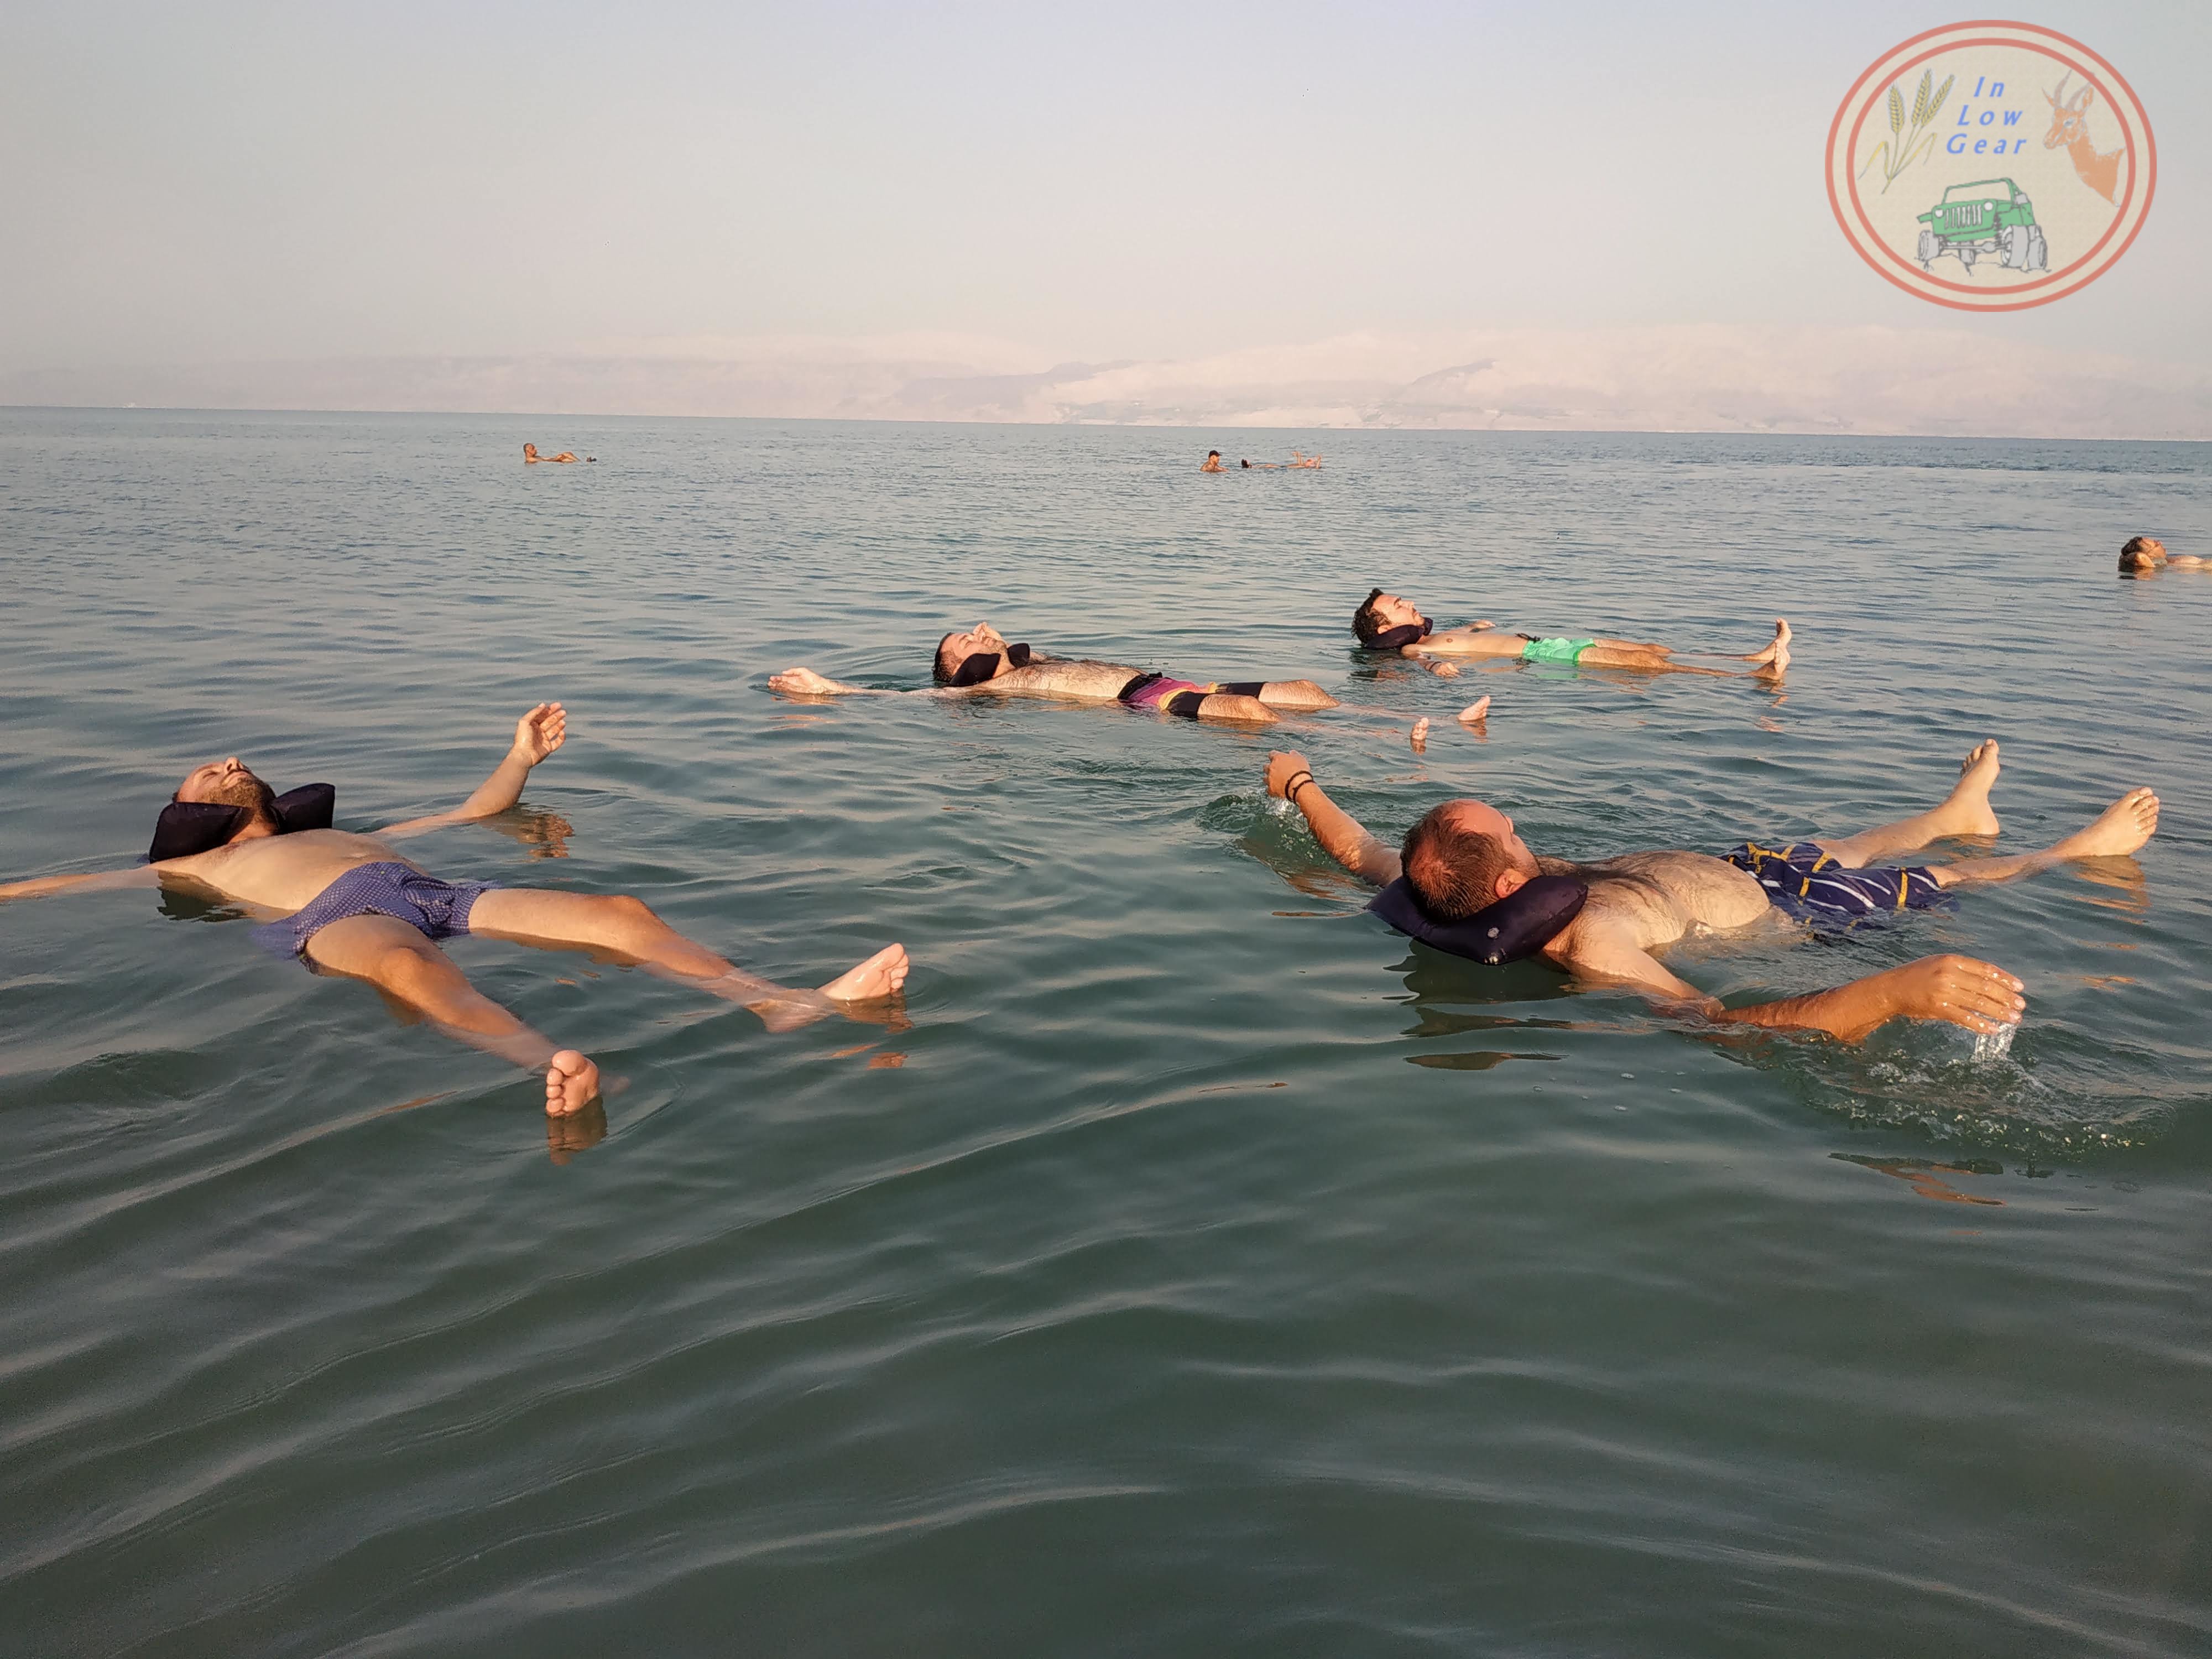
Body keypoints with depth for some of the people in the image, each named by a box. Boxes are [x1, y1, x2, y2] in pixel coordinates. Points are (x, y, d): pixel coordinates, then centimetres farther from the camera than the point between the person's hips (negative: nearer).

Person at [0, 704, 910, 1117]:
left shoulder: (343, 833, 43)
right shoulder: (184, 870, 35)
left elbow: (472, 813, 43)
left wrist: (521, 758, 34)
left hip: (433, 891, 5)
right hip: (334, 918, -4)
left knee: (620, 912, -21)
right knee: (412, 968, -43)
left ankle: (786, 1002, -39)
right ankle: (554, 1068, -72)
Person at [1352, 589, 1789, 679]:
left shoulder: (1440, 632, 24)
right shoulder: (1412, 649, -4)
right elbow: (1422, 657, -30)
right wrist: (1435, 666, -48)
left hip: (1541, 643, 10)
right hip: (1534, 657, -10)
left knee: (1652, 648, 0)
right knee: (1643, 662, -18)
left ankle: (1757, 657, -4)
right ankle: (1755, 675, -25)